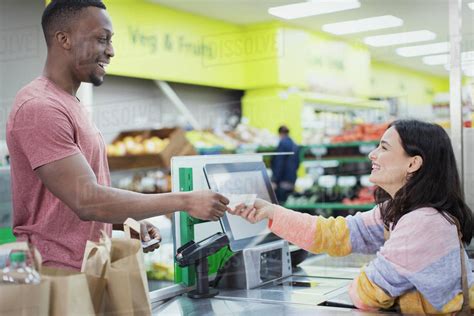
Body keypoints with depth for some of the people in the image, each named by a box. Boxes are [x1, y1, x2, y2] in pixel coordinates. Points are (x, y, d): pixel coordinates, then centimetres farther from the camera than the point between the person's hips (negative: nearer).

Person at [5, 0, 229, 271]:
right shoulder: (40, 107, -17)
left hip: (85, 270, 9)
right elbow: (87, 201, -24)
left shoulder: (71, 105, 13)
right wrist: (185, 201, -21)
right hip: (56, 278, -9)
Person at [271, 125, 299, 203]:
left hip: (283, 181, -8)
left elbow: (279, 163, -15)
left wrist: (274, 180, -15)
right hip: (292, 181, 8)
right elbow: (297, 162, 19)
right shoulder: (295, 145, 15)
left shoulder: (282, 143, -10)